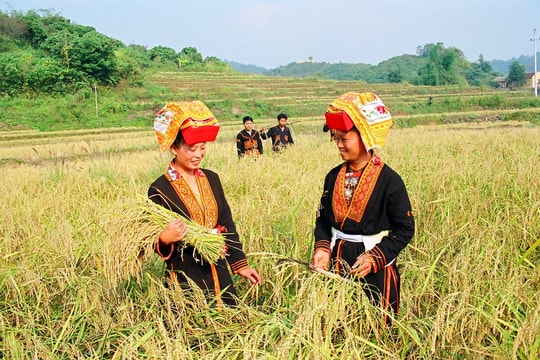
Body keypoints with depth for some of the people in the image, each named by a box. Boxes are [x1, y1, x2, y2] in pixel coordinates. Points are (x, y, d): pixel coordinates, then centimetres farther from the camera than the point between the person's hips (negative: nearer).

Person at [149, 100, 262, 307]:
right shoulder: (160, 189, -12)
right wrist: (164, 240, -31)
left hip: (219, 275, 5)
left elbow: (227, 225, 11)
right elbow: (153, 241, -9)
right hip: (185, 279, -5)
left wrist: (239, 264, 9)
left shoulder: (211, 179, 5)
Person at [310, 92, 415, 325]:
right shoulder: (334, 176, 2)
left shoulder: (388, 180, -13)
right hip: (337, 262, 5)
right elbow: (322, 217, 10)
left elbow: (405, 228, -11)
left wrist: (374, 257, -21)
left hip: (375, 269, -5)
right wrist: (322, 248, -8)